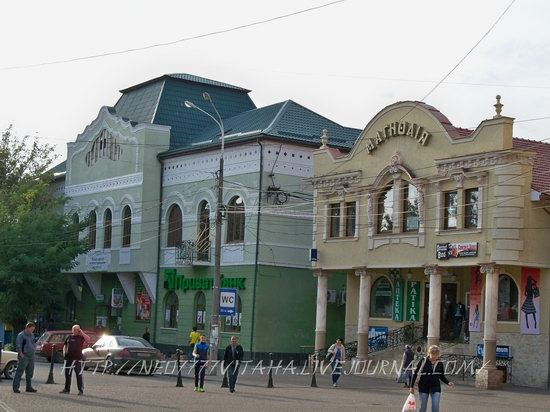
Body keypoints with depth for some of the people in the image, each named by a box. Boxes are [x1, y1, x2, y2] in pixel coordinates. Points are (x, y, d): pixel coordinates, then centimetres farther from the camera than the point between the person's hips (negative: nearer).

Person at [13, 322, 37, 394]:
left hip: (31, 356, 7)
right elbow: (18, 346, -12)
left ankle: (29, 387, 18)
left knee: (30, 373, 11)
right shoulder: (21, 335, -7)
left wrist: (33, 353, 14)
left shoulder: (32, 335, 16)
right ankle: (15, 387, -7)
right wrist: (21, 355, -17)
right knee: (19, 372, -8)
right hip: (24, 356, -7)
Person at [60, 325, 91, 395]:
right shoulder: (69, 337, 15)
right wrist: (64, 351, 3)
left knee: (79, 374, -3)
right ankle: (67, 389, 19)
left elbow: (88, 339, -17)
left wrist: (82, 332, -11)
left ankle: (81, 390, 1)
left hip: (77, 358, -5)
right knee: (67, 374, 10)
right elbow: (65, 345, 21)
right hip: (68, 358, 5)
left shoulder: (81, 337, 1)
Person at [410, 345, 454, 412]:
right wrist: (412, 386, -3)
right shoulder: (423, 362, -8)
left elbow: (442, 376, 13)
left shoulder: (439, 364, 1)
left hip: (435, 388, 2)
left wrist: (448, 383, -5)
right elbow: (415, 374, -3)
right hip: (423, 388, -2)